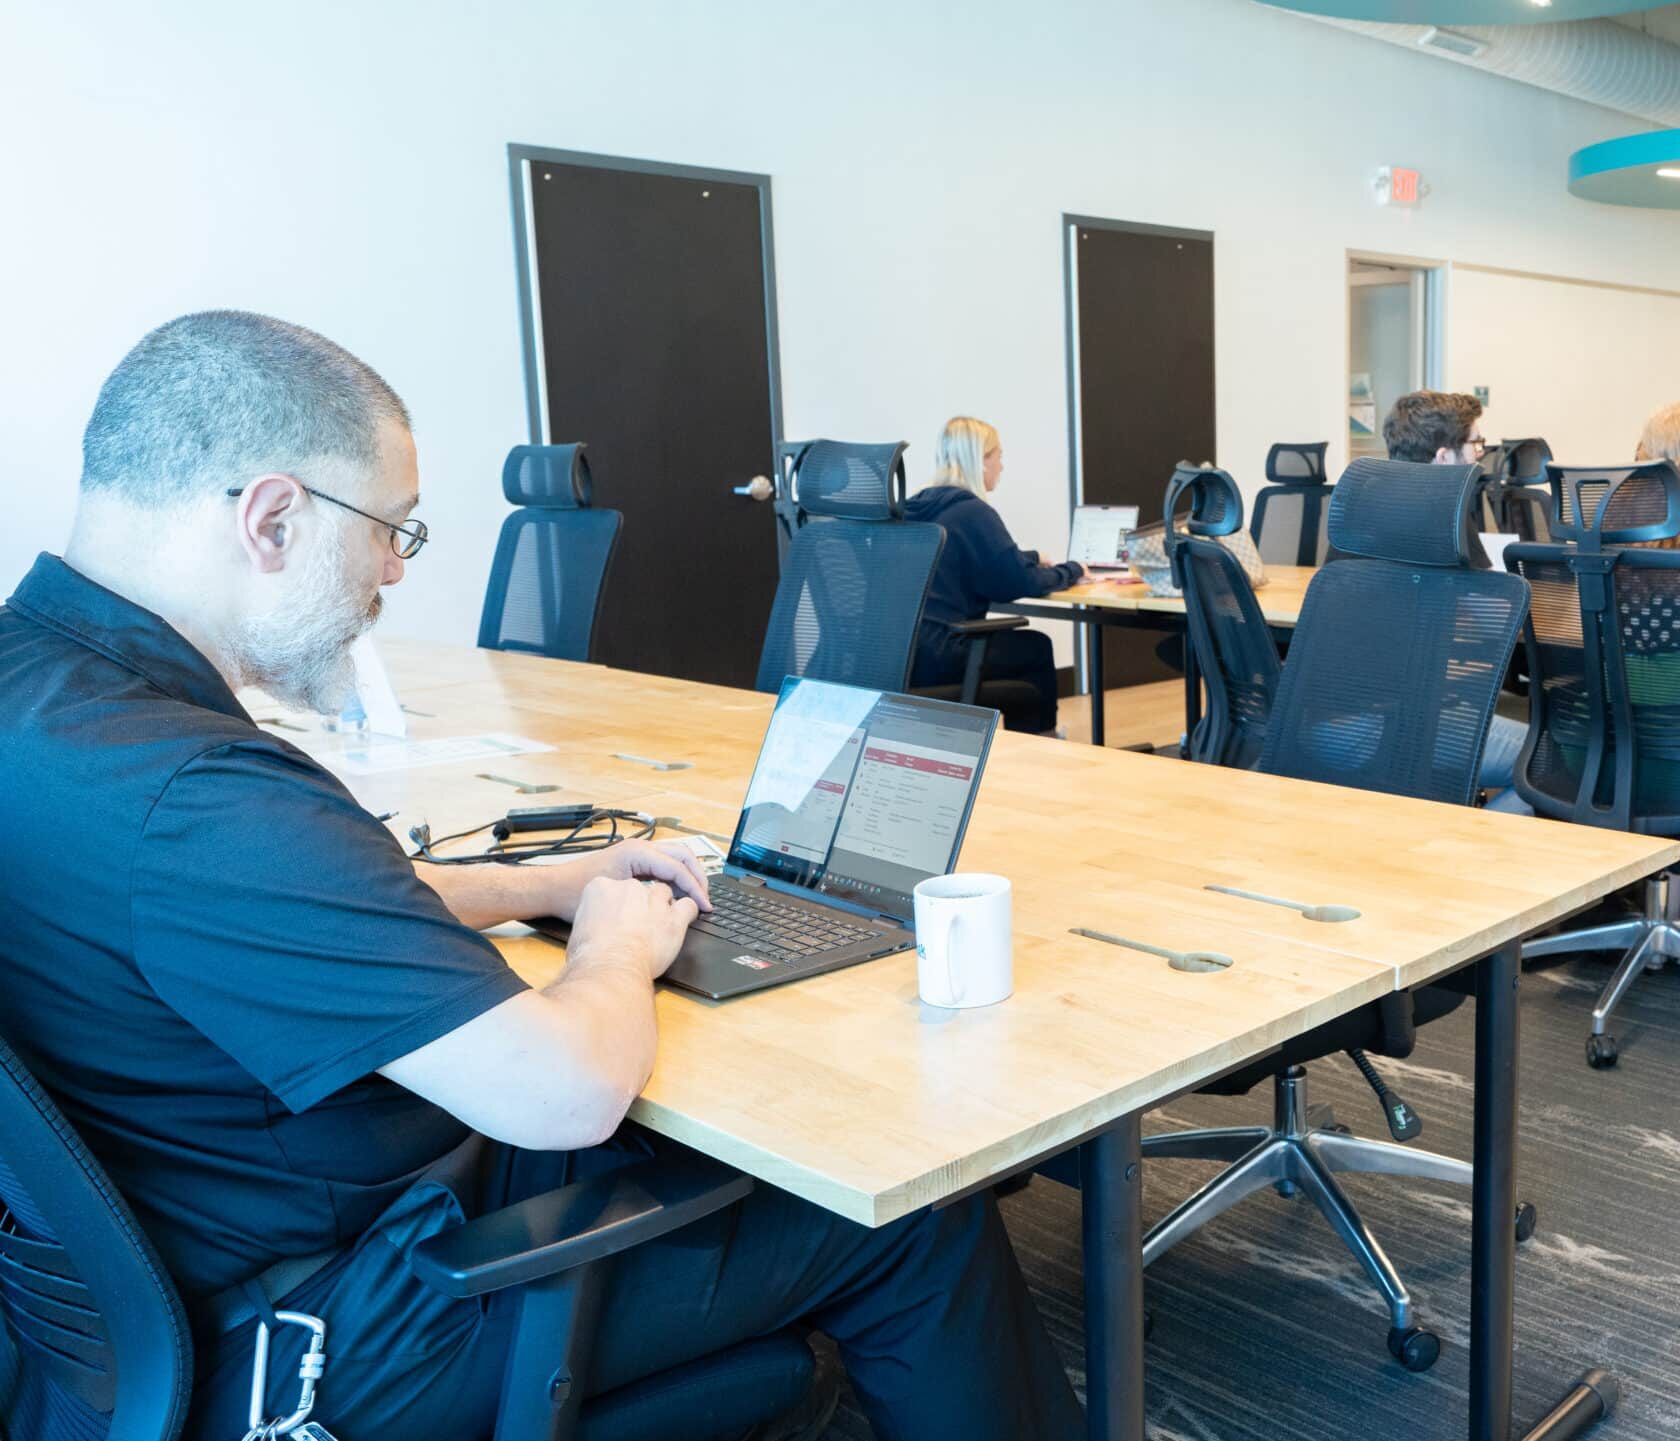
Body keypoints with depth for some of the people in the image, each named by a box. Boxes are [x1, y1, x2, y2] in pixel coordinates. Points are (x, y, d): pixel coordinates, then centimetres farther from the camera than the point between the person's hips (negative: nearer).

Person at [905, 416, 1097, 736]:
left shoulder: (919, 507, 14)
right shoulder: (974, 512, -11)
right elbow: (1023, 583, -9)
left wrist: (1034, 558, 33)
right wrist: (1072, 571, 9)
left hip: (896, 649, 8)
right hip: (934, 656, -8)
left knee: (1021, 642, 28)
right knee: (1037, 648, 16)